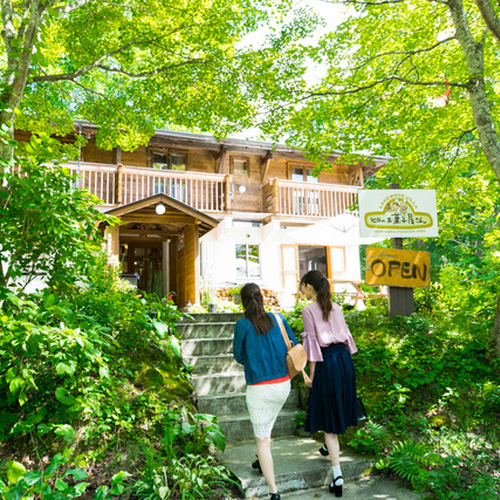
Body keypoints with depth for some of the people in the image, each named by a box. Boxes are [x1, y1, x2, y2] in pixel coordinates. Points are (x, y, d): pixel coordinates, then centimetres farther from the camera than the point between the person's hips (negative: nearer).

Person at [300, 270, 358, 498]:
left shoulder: (308, 311, -11)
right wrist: (345, 359, 19)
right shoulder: (336, 307, 8)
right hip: (344, 358, 7)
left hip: (327, 361, -7)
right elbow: (345, 335, 10)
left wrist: (311, 373, -6)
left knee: (328, 415, 2)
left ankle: (337, 475, 2)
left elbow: (312, 343, -12)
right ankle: (330, 446, 49)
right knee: (337, 407, 25)